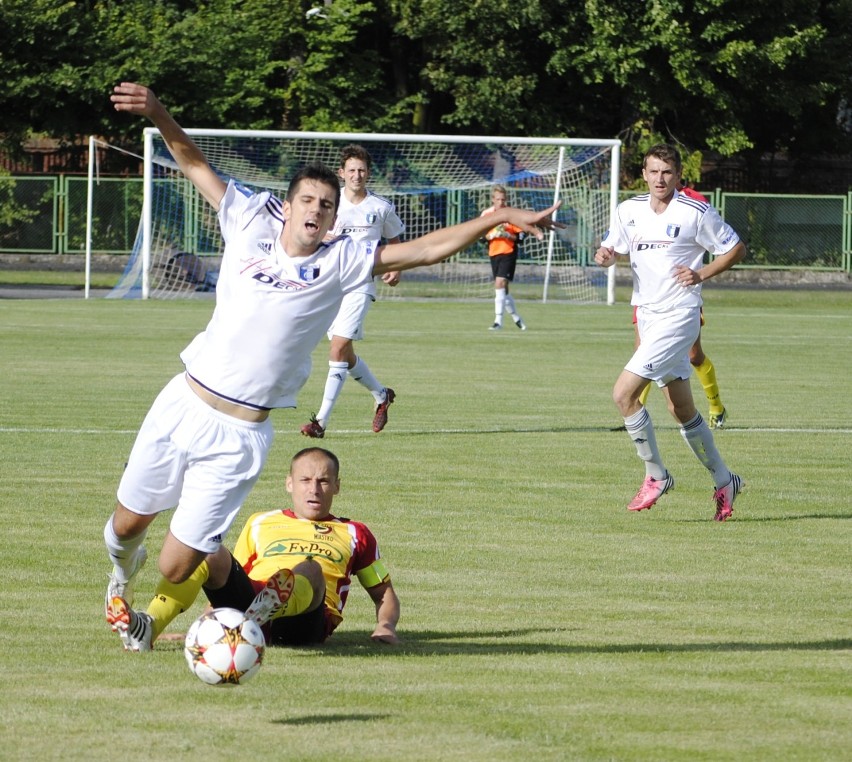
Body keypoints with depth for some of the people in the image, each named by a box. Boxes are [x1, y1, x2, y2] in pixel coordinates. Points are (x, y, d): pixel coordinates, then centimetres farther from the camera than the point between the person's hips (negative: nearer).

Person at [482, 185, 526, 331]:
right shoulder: (486, 215, 4)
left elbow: (520, 236, -2)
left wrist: (508, 235, -20)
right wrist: (491, 235, -13)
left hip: (509, 253, -5)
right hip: (493, 254, 5)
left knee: (500, 284, -18)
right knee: (502, 288, 11)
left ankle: (498, 321, -17)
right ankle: (516, 317, 29)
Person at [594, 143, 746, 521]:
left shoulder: (696, 213, -10)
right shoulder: (629, 211, 6)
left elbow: (736, 249, -1)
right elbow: (611, 248, 17)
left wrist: (702, 274, -14)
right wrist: (604, 255, -7)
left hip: (678, 316, -7)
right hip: (647, 315, 7)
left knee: (624, 393, -17)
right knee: (682, 410, 13)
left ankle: (656, 475, -2)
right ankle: (723, 481, 26)